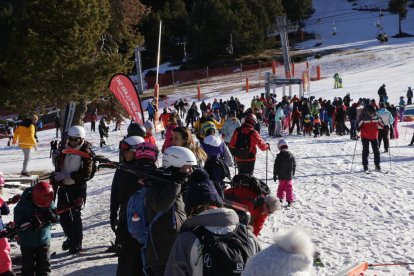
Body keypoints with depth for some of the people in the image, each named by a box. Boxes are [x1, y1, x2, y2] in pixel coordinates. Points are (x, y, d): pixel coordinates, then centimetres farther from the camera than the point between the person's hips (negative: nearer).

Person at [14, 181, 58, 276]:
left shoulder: (49, 203, -11)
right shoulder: (22, 205, -21)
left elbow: (56, 218, -3)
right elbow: (18, 224, -20)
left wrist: (51, 216, -26)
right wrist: (31, 225, -36)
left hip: (44, 239, 3)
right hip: (27, 242, -3)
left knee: (44, 265, 8)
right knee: (28, 266, 7)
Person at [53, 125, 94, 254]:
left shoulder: (86, 152, -12)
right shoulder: (65, 149, 5)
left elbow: (86, 174, -18)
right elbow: (58, 164, 21)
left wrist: (68, 175, -22)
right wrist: (56, 156, 2)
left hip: (78, 188, -6)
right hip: (63, 186, 6)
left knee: (75, 214, -2)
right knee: (62, 214, 12)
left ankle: (77, 243, 12)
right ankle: (70, 237, 34)